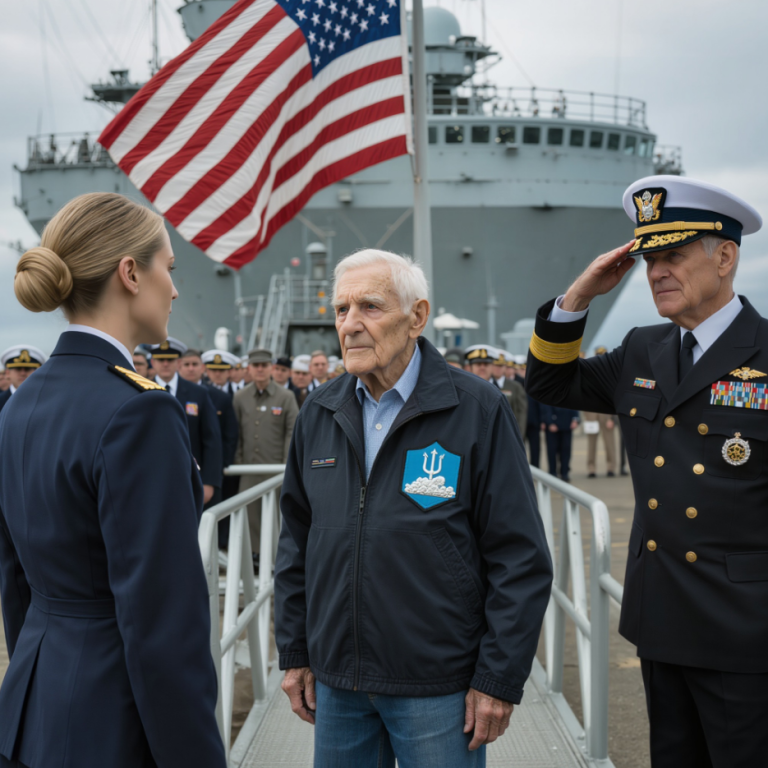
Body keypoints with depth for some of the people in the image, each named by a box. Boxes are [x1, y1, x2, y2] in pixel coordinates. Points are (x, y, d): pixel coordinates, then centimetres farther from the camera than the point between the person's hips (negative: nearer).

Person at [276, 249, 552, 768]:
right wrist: (295, 654, 10)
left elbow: (522, 559, -10)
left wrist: (499, 680, -11)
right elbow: (296, 542, 11)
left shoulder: (477, 409, -10)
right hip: (336, 682, 4)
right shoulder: (319, 413, 5)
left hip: (439, 687, -4)